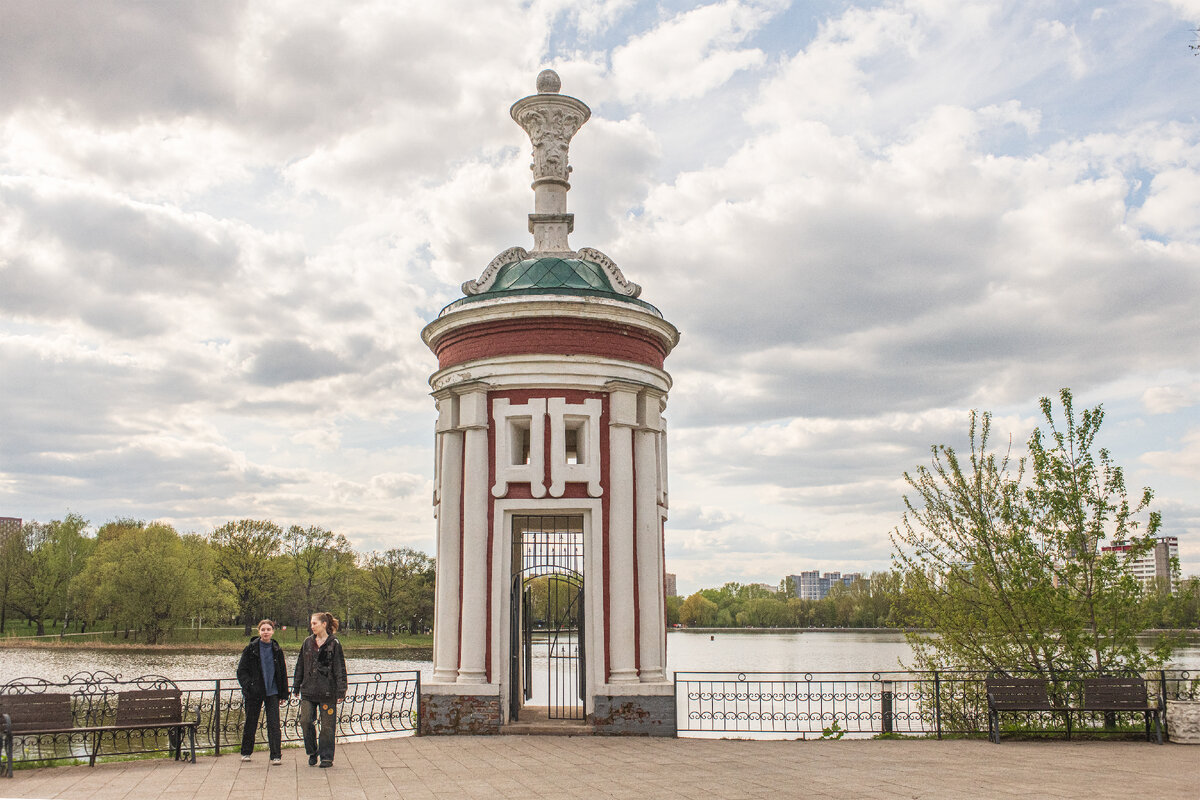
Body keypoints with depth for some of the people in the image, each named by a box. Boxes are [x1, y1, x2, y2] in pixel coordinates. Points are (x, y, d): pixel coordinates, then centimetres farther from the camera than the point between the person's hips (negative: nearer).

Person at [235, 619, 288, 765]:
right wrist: (249, 686, -14)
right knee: (250, 723, 10)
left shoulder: (277, 650, 4)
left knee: (274, 724, -6)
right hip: (254, 692, -1)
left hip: (272, 692, 1)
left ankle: (276, 755, -4)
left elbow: (282, 672, 10)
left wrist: (283, 694, 8)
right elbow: (241, 671, -1)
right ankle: (246, 752, 28)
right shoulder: (250, 649, -3)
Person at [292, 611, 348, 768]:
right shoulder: (308, 643, 10)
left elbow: (340, 669, -3)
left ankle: (326, 756, 13)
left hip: (327, 691, -4)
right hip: (308, 690, 4)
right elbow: (300, 666, 16)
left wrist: (341, 691, -8)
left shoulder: (334, 644, -3)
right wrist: (296, 686, 15)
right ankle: (312, 752, 17)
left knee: (327, 725, 2)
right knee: (305, 721, -2)